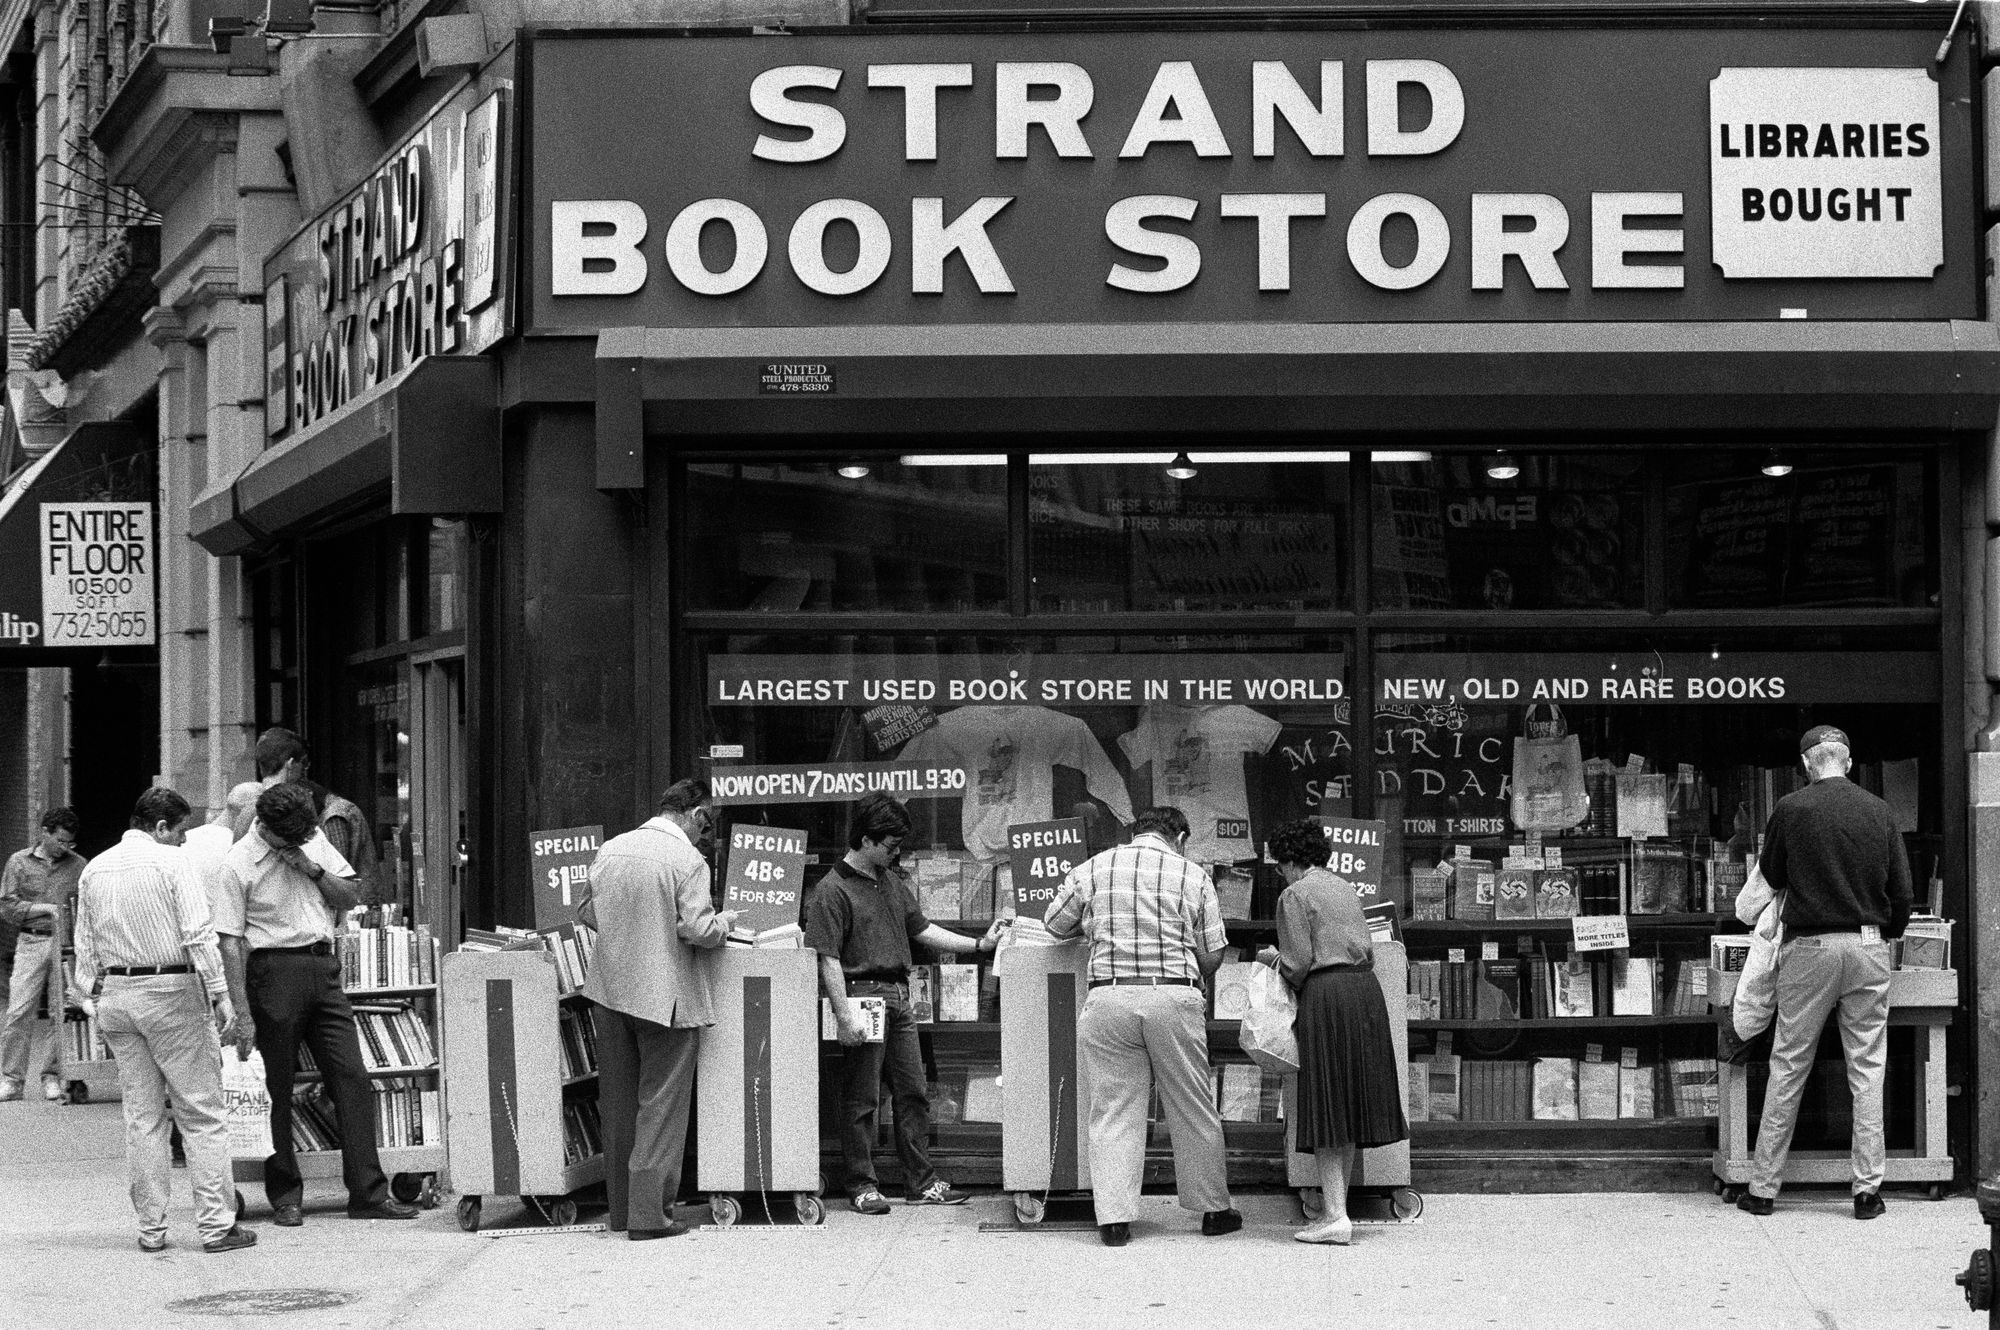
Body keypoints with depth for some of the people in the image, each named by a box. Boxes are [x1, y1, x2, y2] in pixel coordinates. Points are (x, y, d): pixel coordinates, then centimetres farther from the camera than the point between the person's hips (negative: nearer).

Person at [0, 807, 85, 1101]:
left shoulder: (78, 865, 8)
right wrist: (45, 908, -9)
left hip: (67, 945, 1)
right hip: (32, 942, -1)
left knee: (61, 1012, 0)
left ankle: (52, 1077, 9)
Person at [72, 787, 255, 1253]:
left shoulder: (94, 870, 11)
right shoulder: (170, 861, -7)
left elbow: (85, 947, 14)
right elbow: (198, 934, -13)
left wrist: (93, 1000, 19)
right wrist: (221, 995, -12)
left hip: (114, 995, 6)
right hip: (170, 991, -6)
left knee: (141, 1116, 10)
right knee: (202, 1114, -1)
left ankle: (151, 1228, 11)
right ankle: (216, 1225, -4)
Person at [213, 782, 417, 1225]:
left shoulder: (313, 839, 7)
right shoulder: (239, 863, -9)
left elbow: (350, 897, 14)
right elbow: (230, 943, -10)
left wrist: (314, 870, -6)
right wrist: (243, 1016, -14)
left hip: (323, 967, 5)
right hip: (274, 970, -5)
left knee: (352, 1077, 0)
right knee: (277, 1087, 0)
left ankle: (368, 1193, 2)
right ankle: (285, 1196, 12)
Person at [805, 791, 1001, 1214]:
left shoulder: (893, 883, 15)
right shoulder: (831, 890, -10)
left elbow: (922, 930, 20)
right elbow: (828, 959, -13)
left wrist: (979, 945, 13)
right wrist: (844, 1016, -19)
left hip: (898, 997, 8)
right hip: (861, 994, -8)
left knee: (914, 1092, 8)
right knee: (861, 1098, -2)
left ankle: (921, 1182, 14)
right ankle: (861, 1185, 6)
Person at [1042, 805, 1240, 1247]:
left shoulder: (1092, 870, 8)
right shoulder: (1192, 875, 6)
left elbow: (1055, 923, 19)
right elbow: (1211, 955, 7)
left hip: (1109, 997, 0)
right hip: (1175, 998, 0)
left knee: (1113, 1111, 4)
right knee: (1192, 1109, 10)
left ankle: (1114, 1218, 0)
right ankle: (1213, 1209, 20)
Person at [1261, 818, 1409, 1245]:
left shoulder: (1296, 895, -4)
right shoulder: (1346, 889, 19)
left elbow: (1297, 964, -10)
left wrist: (1273, 958, 11)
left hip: (1326, 995, -7)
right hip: (1366, 989, 8)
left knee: (1324, 1110, -6)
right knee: (1349, 1108, 11)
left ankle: (1336, 1216, -12)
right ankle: (1337, 1206, 14)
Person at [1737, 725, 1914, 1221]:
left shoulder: (1791, 809, -5)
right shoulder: (1879, 812, 1)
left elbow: (1771, 877, 8)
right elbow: (1902, 892, 5)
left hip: (1809, 947, -1)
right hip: (1868, 947, 1)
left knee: (1787, 1069, 5)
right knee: (1868, 1069, 6)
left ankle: (1763, 1188, 9)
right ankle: (1868, 1189, 4)